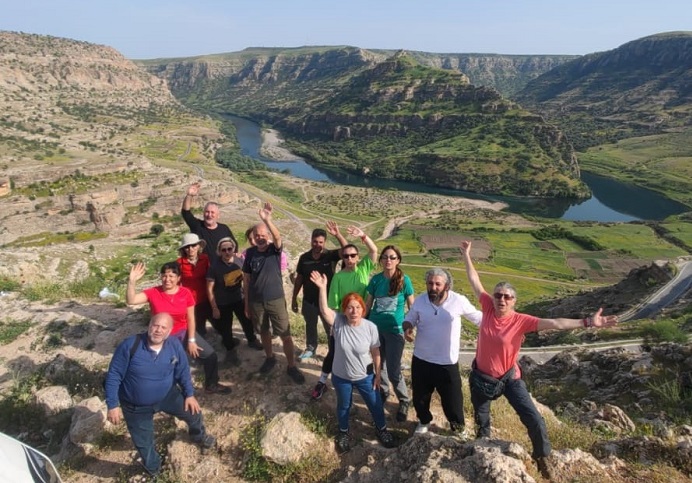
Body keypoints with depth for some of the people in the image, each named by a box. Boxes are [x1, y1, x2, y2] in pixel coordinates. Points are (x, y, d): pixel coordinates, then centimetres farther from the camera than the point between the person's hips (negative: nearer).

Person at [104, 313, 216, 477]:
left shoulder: (174, 345, -18)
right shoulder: (129, 346, -28)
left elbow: (183, 371, -2)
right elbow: (113, 376, -19)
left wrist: (189, 394, -1)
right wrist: (113, 405, -19)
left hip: (167, 395, 3)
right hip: (136, 406, -2)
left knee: (193, 412, 11)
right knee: (144, 444, 10)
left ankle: (199, 435, 48)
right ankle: (153, 469, 44)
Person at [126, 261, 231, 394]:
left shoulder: (185, 293, -10)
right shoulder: (154, 293, -13)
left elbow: (190, 318, -6)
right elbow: (131, 300, -25)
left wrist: (191, 340, -8)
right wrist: (132, 281, -39)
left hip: (184, 332, 2)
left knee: (210, 355, 0)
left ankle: (211, 385, 25)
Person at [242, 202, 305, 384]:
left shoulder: (275, 249, -10)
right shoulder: (250, 252, -2)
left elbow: (278, 237, -34)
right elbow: (246, 278, 3)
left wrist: (267, 220, -51)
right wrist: (246, 302, 4)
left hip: (276, 299, -3)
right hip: (256, 301, 3)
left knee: (285, 334, 1)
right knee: (264, 332, 19)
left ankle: (291, 367, 13)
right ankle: (270, 358, 41)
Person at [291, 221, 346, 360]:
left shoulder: (331, 255, -12)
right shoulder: (304, 257, -4)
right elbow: (299, 279, 3)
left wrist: (337, 235, -40)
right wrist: (294, 298, 5)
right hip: (308, 300, 3)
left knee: (330, 328, 11)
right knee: (310, 326, 23)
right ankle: (310, 348, 44)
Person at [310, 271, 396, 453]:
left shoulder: (370, 327, -20)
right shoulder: (338, 322, -21)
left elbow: (376, 353, -9)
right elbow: (324, 310, -40)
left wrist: (378, 374, -2)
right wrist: (322, 288, -52)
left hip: (365, 376, 0)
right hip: (341, 377, 0)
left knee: (375, 404, 19)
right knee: (343, 406, 23)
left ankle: (382, 429, 48)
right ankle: (343, 432, 51)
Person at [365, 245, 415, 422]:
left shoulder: (404, 280, -10)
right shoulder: (376, 279, -3)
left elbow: (412, 306, -2)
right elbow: (368, 304, 6)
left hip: (395, 330, -3)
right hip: (375, 328, 3)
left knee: (393, 370, -3)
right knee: (379, 364, 17)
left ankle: (404, 402, 20)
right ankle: (383, 391, 41)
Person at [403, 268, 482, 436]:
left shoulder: (459, 301, -15)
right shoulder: (420, 300, -8)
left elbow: (478, 318, -2)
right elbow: (409, 319, 6)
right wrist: (407, 328, -16)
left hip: (447, 363, -2)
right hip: (421, 360, 3)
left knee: (452, 400, 12)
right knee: (419, 396, 20)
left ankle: (459, 428, 41)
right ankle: (424, 421, 50)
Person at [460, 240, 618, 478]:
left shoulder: (521, 321, -20)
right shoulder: (488, 309, -15)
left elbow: (554, 323, -28)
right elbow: (475, 282, -8)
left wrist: (587, 322, -36)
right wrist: (466, 256, -4)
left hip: (509, 378, -2)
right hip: (481, 377, 2)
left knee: (534, 420, -3)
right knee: (481, 422, 22)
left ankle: (541, 456, 29)